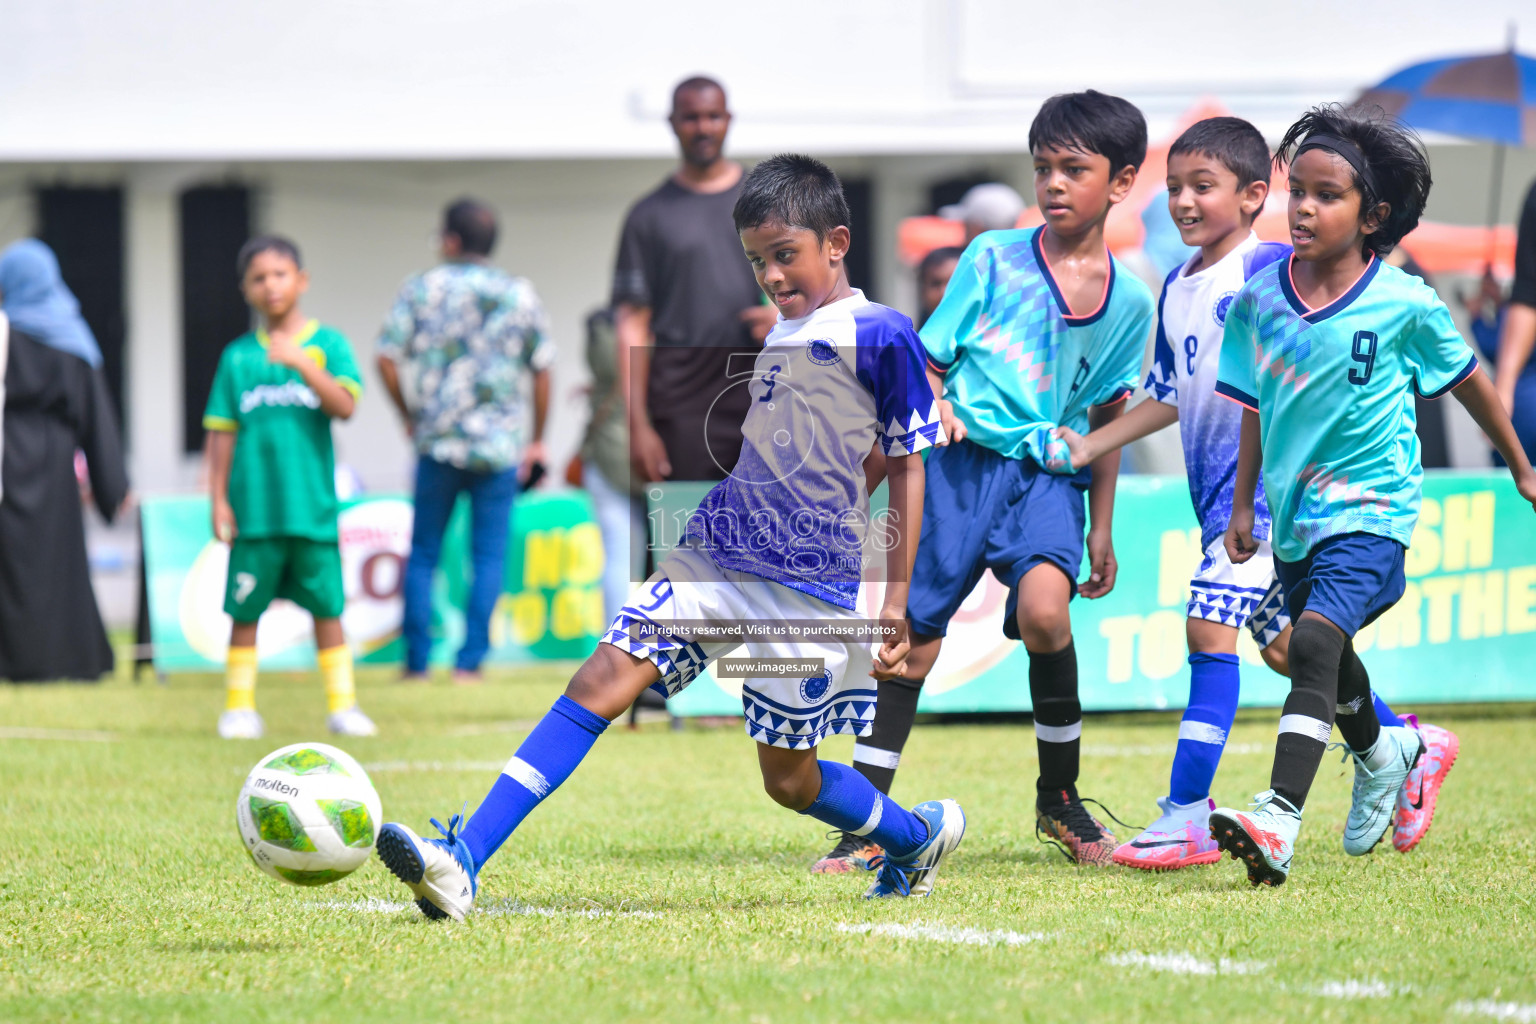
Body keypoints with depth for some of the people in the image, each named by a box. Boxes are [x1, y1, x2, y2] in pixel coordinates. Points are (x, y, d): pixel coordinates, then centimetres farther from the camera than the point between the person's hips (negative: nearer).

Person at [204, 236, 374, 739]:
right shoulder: (238, 356, 7)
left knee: (326, 606, 3)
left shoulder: (327, 343, 4)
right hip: (254, 509, 1)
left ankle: (342, 704, 11)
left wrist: (302, 364, -21)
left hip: (312, 505, -1)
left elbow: (345, 406, -10)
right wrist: (219, 499, 1)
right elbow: (221, 432, 8)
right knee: (245, 608, 3)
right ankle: (240, 707, 12)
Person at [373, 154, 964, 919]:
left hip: (813, 587, -6)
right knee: (601, 681, -12)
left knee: (788, 777, 2)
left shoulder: (879, 336, -7)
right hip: (713, 558, 6)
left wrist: (896, 599, -6)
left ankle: (920, 835, 32)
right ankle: (462, 863, -22)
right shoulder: (772, 335, 15)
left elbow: (908, 468, -4)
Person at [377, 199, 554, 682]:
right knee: (489, 555, 3)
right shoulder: (519, 294, 4)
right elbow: (542, 369, 5)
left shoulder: (421, 289, 0)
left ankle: (417, 659, 8)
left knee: (424, 553, 9)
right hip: (501, 444, 0)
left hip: (438, 442, 0)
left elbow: (387, 359, -4)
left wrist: (408, 415, 10)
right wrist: (536, 439, 13)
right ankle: (470, 660, -3)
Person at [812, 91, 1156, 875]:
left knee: (1043, 607, -25)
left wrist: (1102, 529, 17)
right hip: (964, 460, 0)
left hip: (1049, 473, 1)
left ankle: (1060, 797, -5)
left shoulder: (1130, 302, 7)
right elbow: (925, 359, 5)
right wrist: (933, 405, -18)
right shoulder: (993, 260, 1)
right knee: (913, 636, -4)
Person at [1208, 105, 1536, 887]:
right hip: (1294, 512, 6)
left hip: (1369, 507, -6)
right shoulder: (1260, 300, -3)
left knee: (1313, 644, -25)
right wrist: (1243, 506, 10)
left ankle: (1279, 822, -35)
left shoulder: (1405, 305, -11)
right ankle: (1383, 756, 57)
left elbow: (1467, 383, 5)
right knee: (1329, 657, 25)